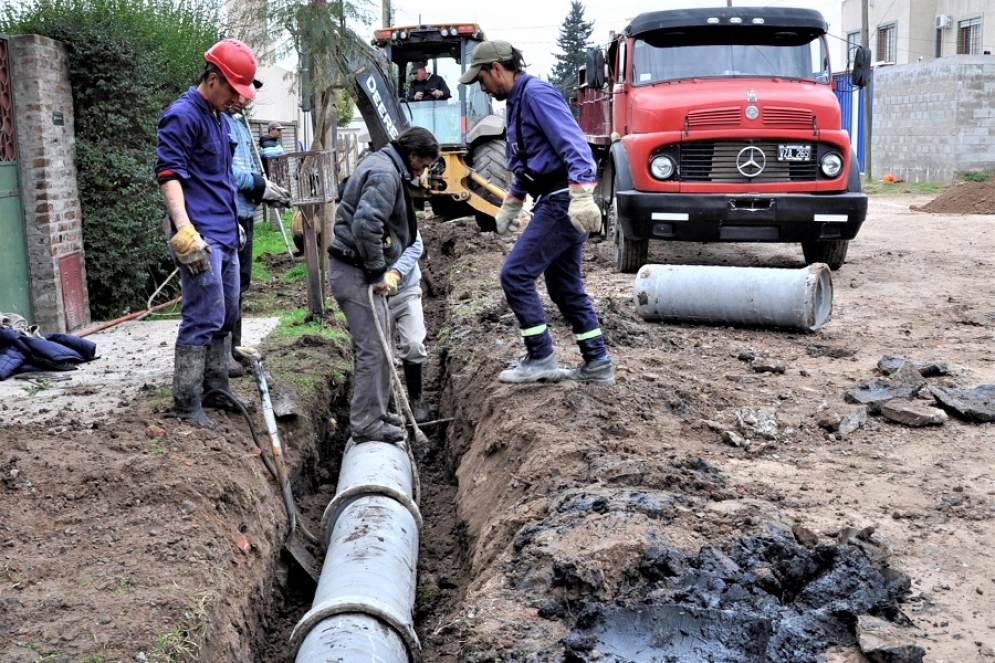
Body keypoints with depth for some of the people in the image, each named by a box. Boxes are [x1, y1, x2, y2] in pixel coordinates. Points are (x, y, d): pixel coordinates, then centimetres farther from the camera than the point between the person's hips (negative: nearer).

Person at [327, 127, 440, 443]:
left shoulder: (381, 165, 18)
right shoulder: (385, 174, -16)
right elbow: (365, 224, -28)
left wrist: (378, 270, 19)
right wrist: (377, 272, -20)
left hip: (359, 269, 11)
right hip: (355, 271, -11)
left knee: (374, 345, 18)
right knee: (372, 349, -7)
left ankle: (375, 413, 28)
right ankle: (366, 423, -1)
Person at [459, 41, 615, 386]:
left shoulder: (536, 93, -12)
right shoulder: (517, 102, 20)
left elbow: (573, 144, -24)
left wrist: (582, 197, -33)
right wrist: (509, 205, 31)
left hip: (563, 203, -10)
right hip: (553, 203, 10)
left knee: (516, 274, -8)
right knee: (565, 286, 13)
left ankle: (541, 359, -1)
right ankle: (597, 364, 19)